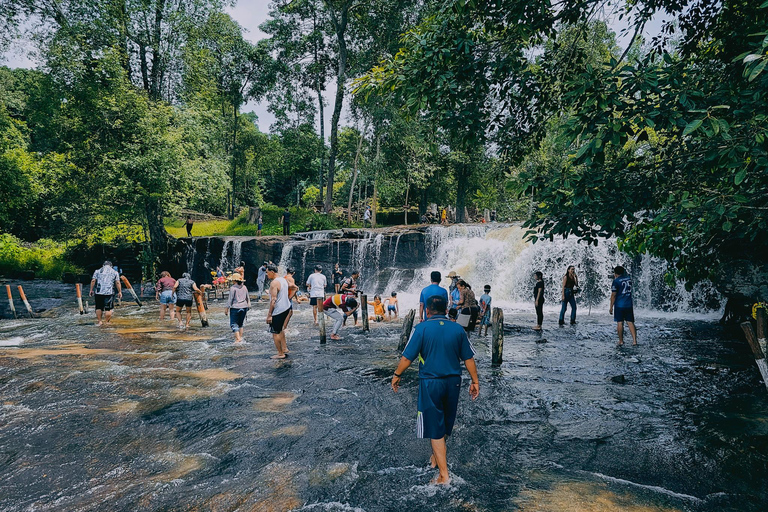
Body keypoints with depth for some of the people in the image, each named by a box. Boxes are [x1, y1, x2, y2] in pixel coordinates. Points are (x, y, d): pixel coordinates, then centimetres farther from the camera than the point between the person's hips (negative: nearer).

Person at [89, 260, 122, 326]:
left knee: (98, 307, 13)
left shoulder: (97, 271, 13)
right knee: (108, 308, 1)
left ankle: (99, 321, 16)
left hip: (99, 292, 2)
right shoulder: (115, 272, 10)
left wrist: (91, 290, 10)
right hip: (109, 293, -2)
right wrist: (119, 292, 4)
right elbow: (117, 283, 2)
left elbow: (93, 281, 5)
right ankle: (106, 322, 1)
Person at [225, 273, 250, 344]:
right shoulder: (244, 287, 6)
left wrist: (227, 308, -6)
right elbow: (248, 297, 13)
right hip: (244, 307, 6)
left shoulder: (233, 288, -11)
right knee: (240, 323, 19)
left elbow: (230, 299, -12)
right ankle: (240, 337, 23)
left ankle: (238, 339, -11)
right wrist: (248, 305, 24)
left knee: (234, 324, 0)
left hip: (235, 308, -6)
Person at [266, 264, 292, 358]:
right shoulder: (284, 280, 9)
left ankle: (280, 354, 7)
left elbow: (273, 300, -22)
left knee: (275, 332, 1)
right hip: (286, 308, 9)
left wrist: (269, 314, -19)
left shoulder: (274, 283, -18)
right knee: (279, 329, 25)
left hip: (278, 311, -9)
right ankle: (284, 348, 27)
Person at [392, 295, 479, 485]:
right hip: (453, 382, 4)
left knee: (435, 428, 4)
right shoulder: (457, 329, 1)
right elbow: (469, 358, 4)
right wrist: (475, 381, 13)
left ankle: (444, 474, 5)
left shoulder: (421, 328, -10)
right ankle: (436, 457, 42)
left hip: (430, 382, -4)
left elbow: (407, 357, -10)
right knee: (445, 423, 22)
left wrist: (397, 375, 4)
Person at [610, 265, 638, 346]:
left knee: (620, 323, 3)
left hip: (619, 305, -5)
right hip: (629, 305, 5)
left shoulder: (616, 281, -11)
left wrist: (611, 307, -6)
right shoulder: (629, 278, 7)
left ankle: (621, 341, 8)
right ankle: (634, 340, -2)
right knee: (630, 322, 6)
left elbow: (613, 295, -12)